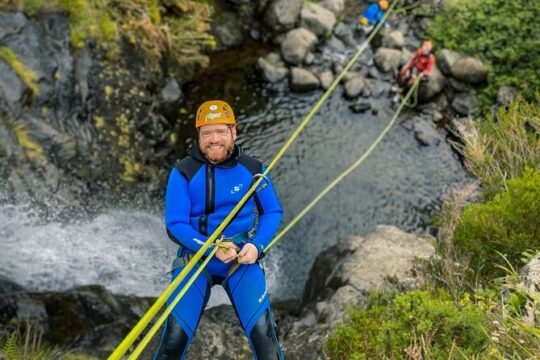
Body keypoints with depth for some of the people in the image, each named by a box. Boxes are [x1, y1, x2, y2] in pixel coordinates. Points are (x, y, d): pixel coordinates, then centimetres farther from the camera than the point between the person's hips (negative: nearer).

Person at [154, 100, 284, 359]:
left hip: (242, 258, 1)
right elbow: (175, 225, -9)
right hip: (196, 256, -1)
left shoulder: (253, 169, -3)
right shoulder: (183, 172, -9)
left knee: (263, 335, -13)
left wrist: (257, 246, -12)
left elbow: (272, 211, 6)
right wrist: (211, 248, -23)